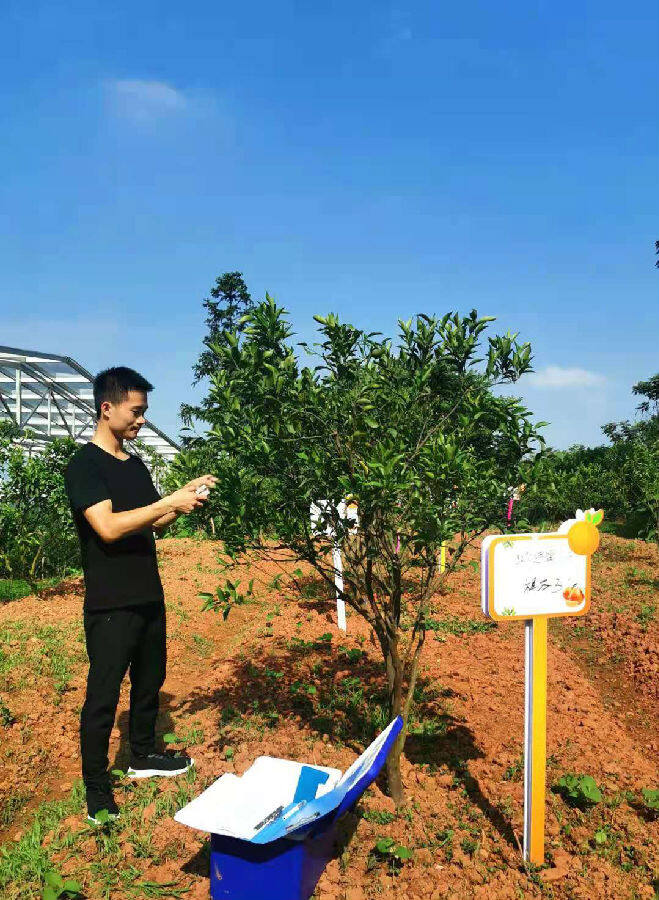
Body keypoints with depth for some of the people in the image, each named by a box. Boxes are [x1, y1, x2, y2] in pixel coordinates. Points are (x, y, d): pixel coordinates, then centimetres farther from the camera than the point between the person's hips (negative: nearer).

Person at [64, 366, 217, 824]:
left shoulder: (136, 465, 11)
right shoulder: (85, 465, -13)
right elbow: (108, 527, -24)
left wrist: (186, 494, 0)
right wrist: (170, 501, -23)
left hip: (148, 597, 8)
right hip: (110, 605, -8)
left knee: (150, 680, 20)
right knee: (103, 696, 3)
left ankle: (144, 755, 39)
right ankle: (96, 791, 19)